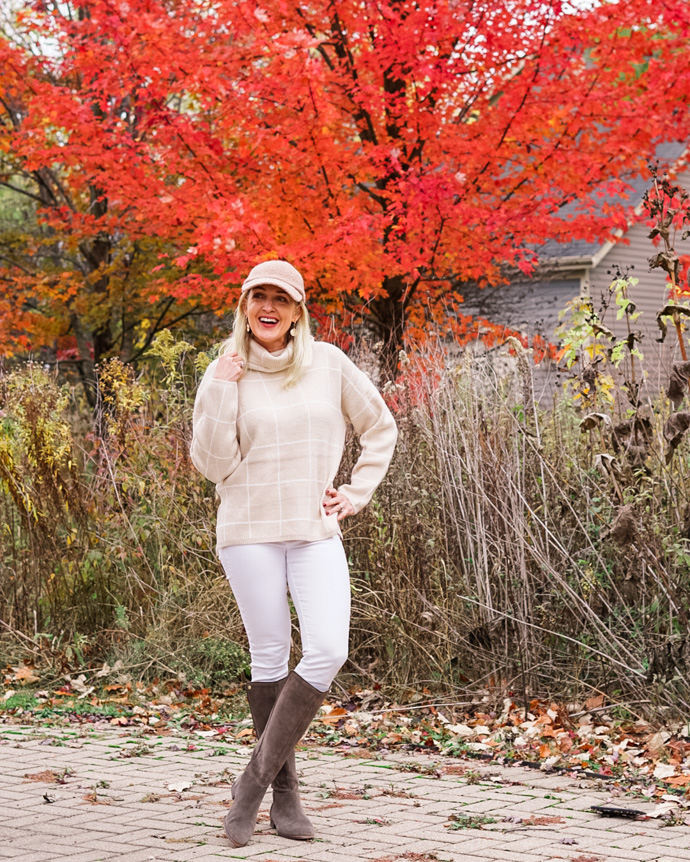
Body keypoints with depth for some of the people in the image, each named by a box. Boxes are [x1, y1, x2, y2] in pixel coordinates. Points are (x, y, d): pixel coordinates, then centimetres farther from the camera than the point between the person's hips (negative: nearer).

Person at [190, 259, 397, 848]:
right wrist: (222, 390, -12)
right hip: (250, 532, -2)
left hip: (316, 533, 2)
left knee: (328, 652, -13)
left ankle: (256, 778, -2)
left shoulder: (328, 364, 5)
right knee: (270, 658, 1)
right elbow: (213, 464, -7)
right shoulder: (224, 374, 1)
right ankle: (285, 792, 14)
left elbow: (380, 428, 16)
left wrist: (357, 493, 7)